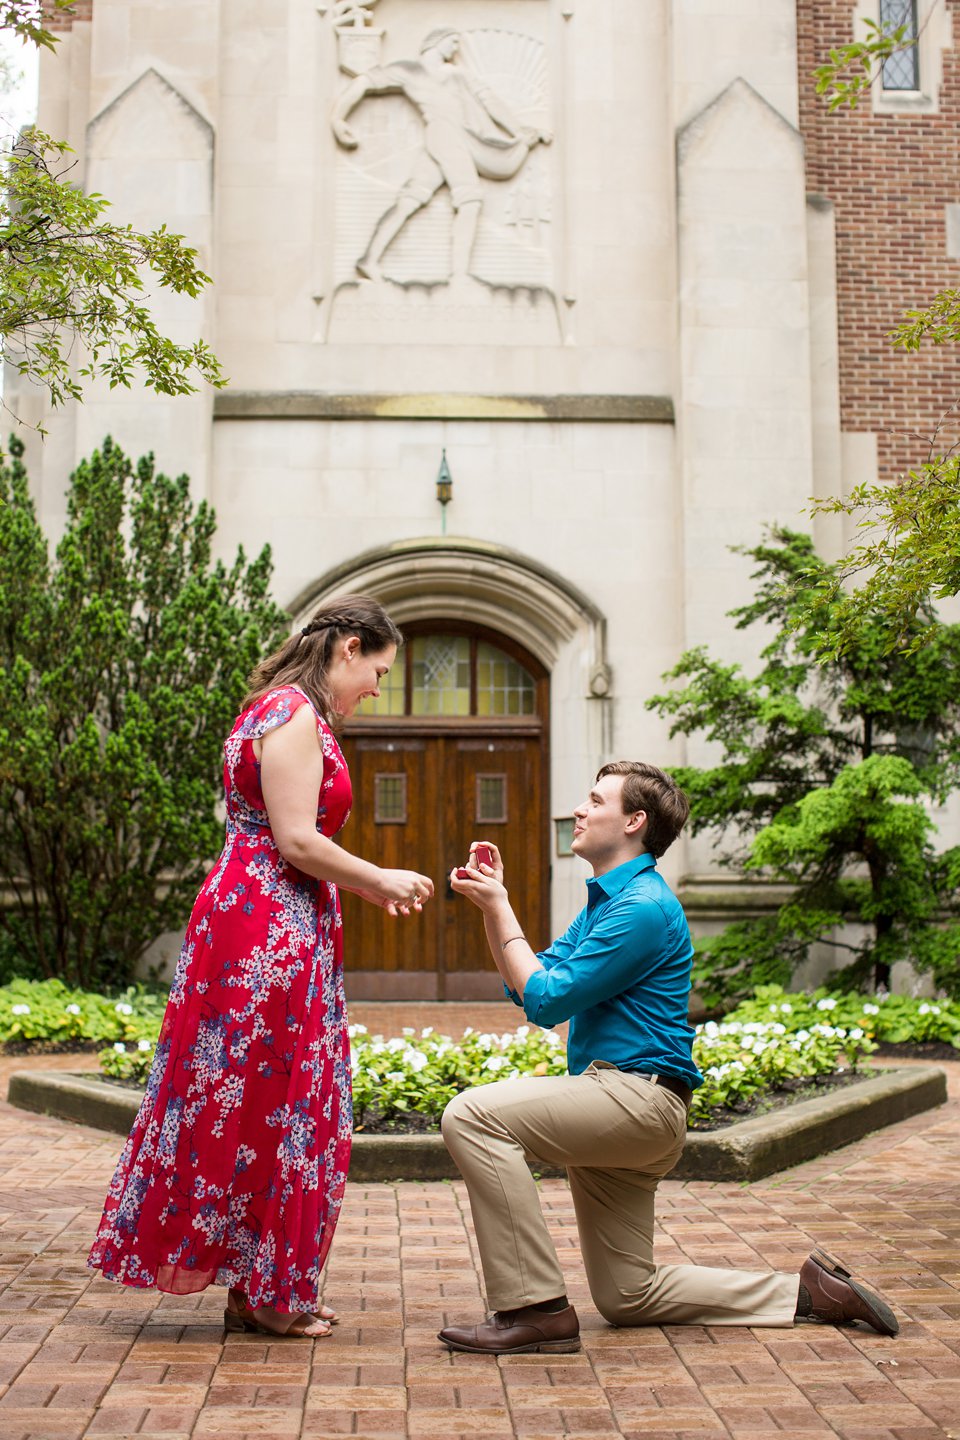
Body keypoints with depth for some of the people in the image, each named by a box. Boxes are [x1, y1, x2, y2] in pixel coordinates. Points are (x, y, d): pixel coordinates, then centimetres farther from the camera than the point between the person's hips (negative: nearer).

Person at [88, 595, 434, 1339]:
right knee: (262, 1106, -2)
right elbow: (297, 841, -18)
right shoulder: (293, 713, -13)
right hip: (267, 934, -10)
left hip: (288, 935, 10)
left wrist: (372, 885, 15)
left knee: (285, 1105, 12)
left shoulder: (292, 713, 18)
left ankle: (263, 1288, 19)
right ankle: (263, 1291, 9)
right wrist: (381, 881, -6)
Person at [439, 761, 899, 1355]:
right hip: (619, 1110, 10)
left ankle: (537, 1309, -20)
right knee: (628, 1296, 12)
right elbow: (528, 983, 15)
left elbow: (547, 998, -16)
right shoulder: (604, 900, 18)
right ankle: (808, 1290, 19)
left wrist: (499, 907, -9)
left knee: (474, 1115, -24)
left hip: (639, 1098, -10)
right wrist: (493, 901, 6)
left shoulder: (643, 907, -14)